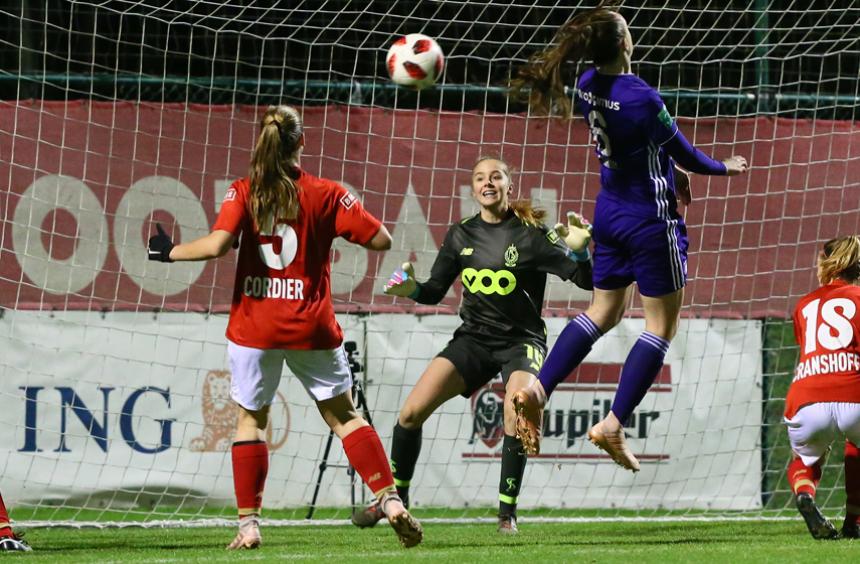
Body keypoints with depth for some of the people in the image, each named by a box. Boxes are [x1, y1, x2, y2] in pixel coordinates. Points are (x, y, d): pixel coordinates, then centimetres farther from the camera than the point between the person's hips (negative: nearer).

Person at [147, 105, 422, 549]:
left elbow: (217, 244, -19)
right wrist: (343, 220, 15)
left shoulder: (244, 192, -5)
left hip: (254, 325, 0)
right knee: (343, 414, 12)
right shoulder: (325, 194, -3)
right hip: (311, 328, 0)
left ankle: (248, 524, 4)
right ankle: (390, 500, 2)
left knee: (250, 418, 12)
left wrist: (169, 252, -3)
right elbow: (381, 240, -4)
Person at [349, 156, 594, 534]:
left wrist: (579, 250, -31)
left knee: (517, 413, -31)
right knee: (412, 411, -9)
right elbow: (435, 291, 11)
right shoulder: (461, 235, 4)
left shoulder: (530, 234, -9)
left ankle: (507, 511, -14)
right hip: (473, 337, 4)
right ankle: (394, 498, 11)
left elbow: (585, 280, -11)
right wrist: (411, 289, -11)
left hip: (521, 340, -4)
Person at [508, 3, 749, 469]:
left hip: (610, 213, 8)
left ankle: (537, 390, 5)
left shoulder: (587, 87, -3)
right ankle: (613, 426, -1)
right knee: (662, 326, 4)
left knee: (603, 313, 19)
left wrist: (671, 174, 14)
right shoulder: (642, 98, -25)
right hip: (651, 220, -8)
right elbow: (683, 154, -11)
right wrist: (724, 168, 8)